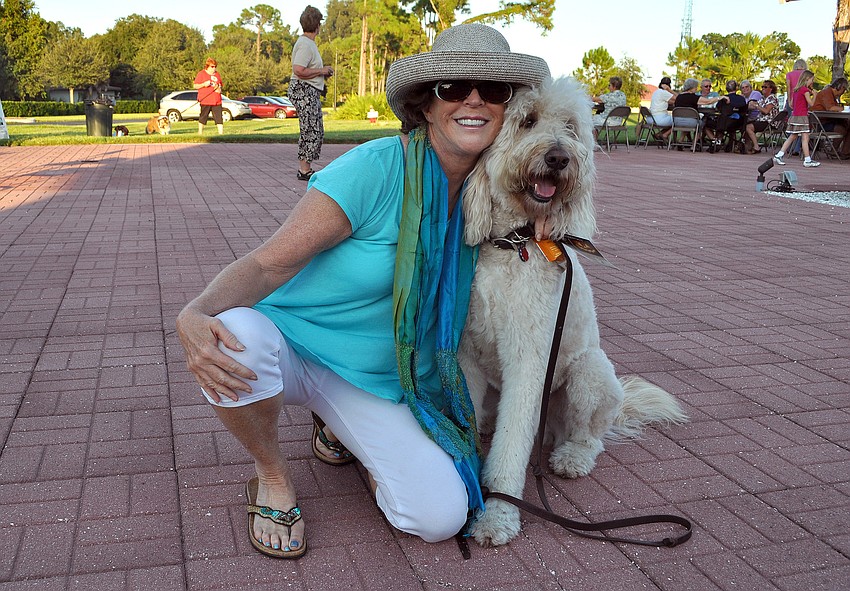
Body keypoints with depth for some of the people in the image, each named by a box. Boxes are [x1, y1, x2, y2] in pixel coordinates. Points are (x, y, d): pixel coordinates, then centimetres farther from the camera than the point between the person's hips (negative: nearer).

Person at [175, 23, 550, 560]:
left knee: (441, 517, -13)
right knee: (236, 335, -40)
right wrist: (195, 314, -41)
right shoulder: (376, 168, -23)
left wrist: (531, 221, -4)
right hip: (292, 341, -4)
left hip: (374, 379, 4)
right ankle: (273, 473, -6)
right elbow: (270, 262, -22)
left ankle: (339, 425, 18)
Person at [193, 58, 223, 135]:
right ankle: (200, 133, 17)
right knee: (202, 118, 4)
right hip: (205, 101, -4)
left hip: (217, 101, 4)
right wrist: (204, 84, -18)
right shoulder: (201, 74, 0)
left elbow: (221, 85, 27)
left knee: (219, 118, -4)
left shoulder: (217, 74, 15)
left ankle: (221, 133, -6)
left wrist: (219, 89, 4)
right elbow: (195, 86, -2)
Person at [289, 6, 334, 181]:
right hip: (303, 91, -11)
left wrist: (323, 72, 13)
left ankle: (307, 167, 18)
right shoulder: (305, 44, -15)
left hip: (312, 92, 11)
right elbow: (299, 71, -25)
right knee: (310, 131, -9)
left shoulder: (309, 43, 18)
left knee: (318, 131, 13)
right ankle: (304, 170, -5)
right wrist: (321, 71, -15)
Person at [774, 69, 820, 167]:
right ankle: (807, 160, -8)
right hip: (801, 116, -9)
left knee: (792, 137, 12)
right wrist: (814, 95, 4)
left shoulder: (796, 89, 13)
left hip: (794, 115, 9)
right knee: (805, 137, -7)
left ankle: (778, 156, 9)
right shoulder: (805, 90, -11)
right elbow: (811, 103, -13)